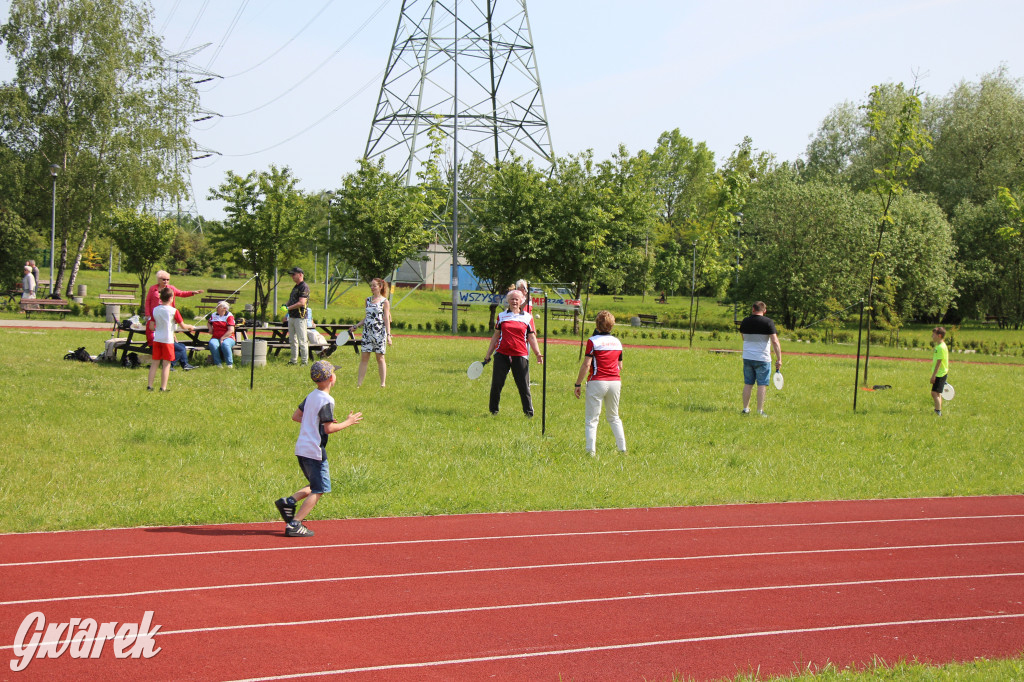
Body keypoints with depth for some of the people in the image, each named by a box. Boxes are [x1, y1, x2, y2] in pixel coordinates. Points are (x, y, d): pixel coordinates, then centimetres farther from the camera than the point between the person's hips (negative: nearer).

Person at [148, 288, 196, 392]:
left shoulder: (155, 310, 3)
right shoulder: (173, 311, -9)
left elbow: (152, 327, 6)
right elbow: (182, 325, -4)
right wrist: (190, 327, 17)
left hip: (156, 339, 4)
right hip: (168, 339, -4)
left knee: (155, 363, 10)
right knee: (166, 364, 1)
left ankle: (150, 386, 8)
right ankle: (163, 387, 0)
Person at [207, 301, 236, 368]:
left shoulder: (229, 316, -1)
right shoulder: (213, 315, 16)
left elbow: (231, 330, -10)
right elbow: (209, 323, 38)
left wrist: (222, 338, -18)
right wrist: (210, 328, 15)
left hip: (228, 338, -4)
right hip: (216, 338, 4)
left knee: (225, 344, -40)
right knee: (212, 344, -34)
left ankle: (229, 364, -30)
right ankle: (218, 364, -29)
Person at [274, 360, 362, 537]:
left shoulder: (311, 396, 11)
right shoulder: (326, 400, -15)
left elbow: (296, 416, 19)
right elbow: (329, 429, -19)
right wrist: (348, 422, -6)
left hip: (301, 448, 9)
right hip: (315, 450, -9)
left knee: (316, 486, 20)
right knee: (319, 490, -2)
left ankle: (289, 501, 3)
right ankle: (294, 524, -7)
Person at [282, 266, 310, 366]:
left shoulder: (304, 287, -12)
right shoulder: (295, 287, 18)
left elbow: (301, 303, -21)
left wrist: (288, 308, -20)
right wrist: (285, 305, 4)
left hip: (300, 317, -10)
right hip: (291, 317, 10)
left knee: (302, 341, -7)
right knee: (292, 340, 13)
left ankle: (305, 361, -3)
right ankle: (294, 360, 20)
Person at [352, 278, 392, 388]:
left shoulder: (384, 301, -2)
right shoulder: (368, 300, 12)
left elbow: (387, 319, -5)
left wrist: (388, 335, -11)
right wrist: (357, 326, 14)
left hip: (379, 332, -4)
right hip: (367, 331, 4)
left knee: (380, 358, 2)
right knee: (364, 357, 1)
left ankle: (383, 383, 10)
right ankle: (359, 383, 1)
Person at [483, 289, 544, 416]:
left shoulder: (527, 317, 8)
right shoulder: (501, 316, 11)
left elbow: (531, 338, 9)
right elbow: (495, 336, 16)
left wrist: (538, 354, -3)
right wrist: (488, 354, 15)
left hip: (520, 355, -1)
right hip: (502, 354, 1)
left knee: (524, 385, -4)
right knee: (496, 384, -2)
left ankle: (528, 411, 7)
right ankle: (493, 410, 12)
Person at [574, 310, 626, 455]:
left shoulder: (593, 341, -7)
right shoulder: (617, 342, 9)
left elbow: (586, 364, -12)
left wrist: (578, 384, -7)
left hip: (597, 382, -5)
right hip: (615, 382, 5)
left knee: (591, 419, -1)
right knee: (614, 417, 20)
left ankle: (591, 450, -10)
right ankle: (622, 447, 16)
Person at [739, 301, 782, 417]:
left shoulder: (745, 321, 4)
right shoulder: (768, 322, -9)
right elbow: (775, 342, -14)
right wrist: (779, 358, -12)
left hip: (747, 358, 4)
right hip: (763, 359, -4)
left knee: (748, 384, 12)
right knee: (762, 385, 1)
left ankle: (746, 408, 16)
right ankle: (760, 411, -1)